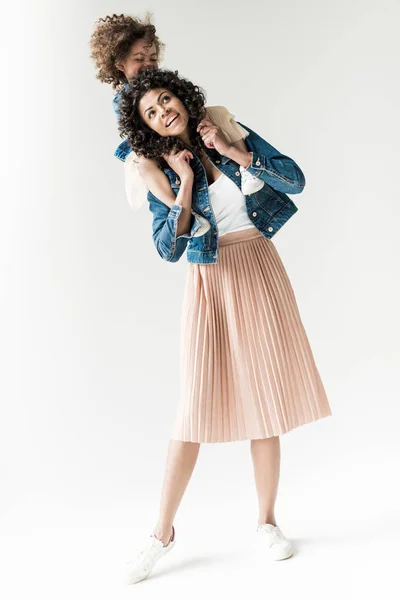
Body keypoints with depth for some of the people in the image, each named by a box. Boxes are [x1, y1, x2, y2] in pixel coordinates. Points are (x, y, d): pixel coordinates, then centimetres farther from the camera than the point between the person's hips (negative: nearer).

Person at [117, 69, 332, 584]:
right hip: (209, 283, -1)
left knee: (266, 397, 3)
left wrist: (230, 151, -9)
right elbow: (168, 249, -9)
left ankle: (267, 522, 17)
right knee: (196, 406, -4)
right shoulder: (161, 172, 2)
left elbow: (295, 179, -5)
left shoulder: (234, 133, 5)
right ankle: (163, 532, 8)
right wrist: (185, 183, -12)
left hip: (260, 273, 2)